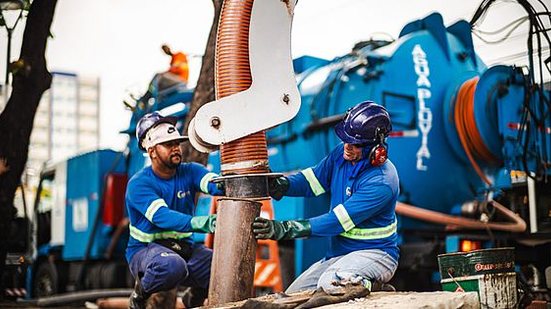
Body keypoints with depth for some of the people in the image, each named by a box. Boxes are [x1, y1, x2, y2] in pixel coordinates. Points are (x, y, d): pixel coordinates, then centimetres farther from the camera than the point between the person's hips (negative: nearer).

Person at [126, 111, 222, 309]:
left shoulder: (189, 172, 1)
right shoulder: (139, 184, -13)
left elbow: (215, 184, -20)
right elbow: (162, 217, -30)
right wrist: (202, 223, -46)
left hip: (184, 247, 5)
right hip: (145, 249, -4)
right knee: (173, 265, -39)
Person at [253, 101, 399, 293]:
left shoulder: (382, 181, -25)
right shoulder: (342, 153, -2)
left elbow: (336, 222, -26)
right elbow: (311, 181, 5)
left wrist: (283, 229, -29)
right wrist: (276, 184, -17)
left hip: (375, 253, -8)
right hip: (337, 254, 8)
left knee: (330, 283, -36)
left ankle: (371, 286, -7)